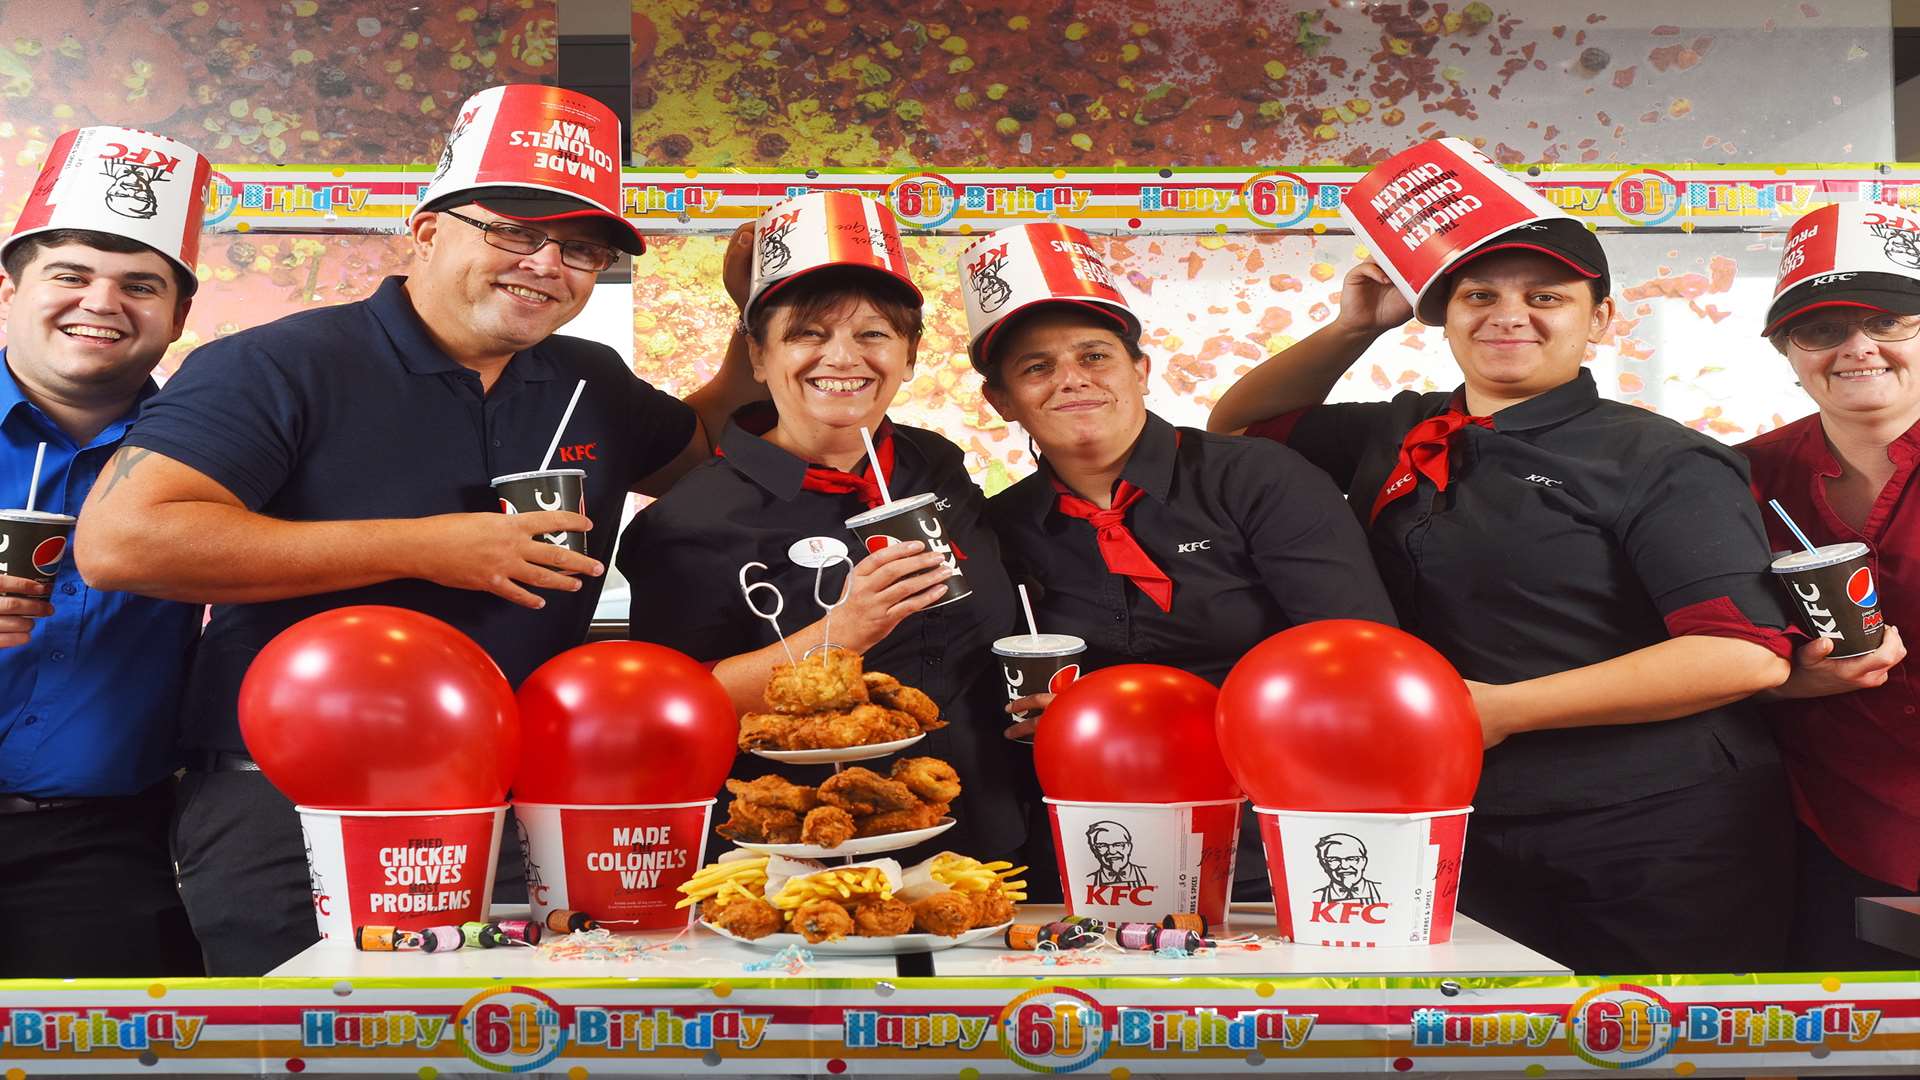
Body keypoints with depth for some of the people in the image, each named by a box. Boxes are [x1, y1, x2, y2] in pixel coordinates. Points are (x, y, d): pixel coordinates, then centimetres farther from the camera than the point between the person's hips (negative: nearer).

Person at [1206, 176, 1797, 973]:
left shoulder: (1661, 461, -7)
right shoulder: (1395, 436, 9)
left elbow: (1747, 654, -16)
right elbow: (1238, 426, 21)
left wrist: (1500, 708, -18)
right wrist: (1355, 326, 6)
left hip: (1655, 858, -4)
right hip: (1464, 841, 5)